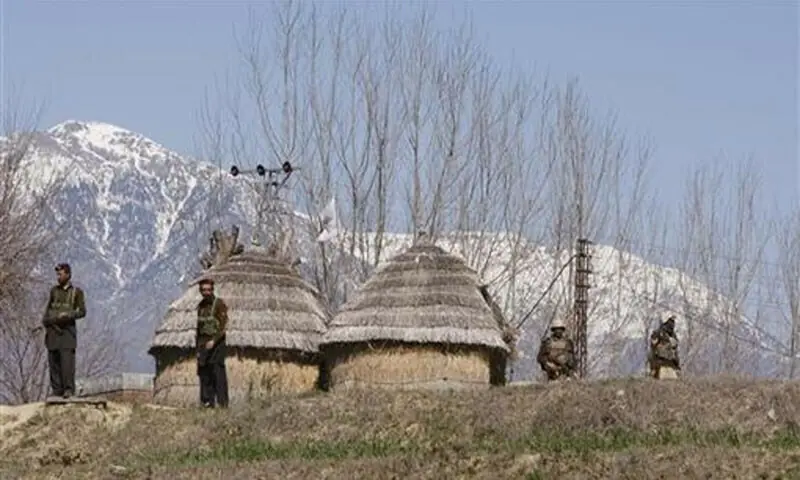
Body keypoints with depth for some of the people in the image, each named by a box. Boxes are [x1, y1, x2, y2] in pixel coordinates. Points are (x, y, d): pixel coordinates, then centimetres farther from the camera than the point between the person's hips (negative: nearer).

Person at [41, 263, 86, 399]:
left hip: (67, 330, -4)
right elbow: (48, 309, 17)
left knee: (67, 361, -13)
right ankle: (56, 389, 1)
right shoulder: (54, 291, 13)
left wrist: (68, 315, -18)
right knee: (53, 361, -1)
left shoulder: (77, 292, 2)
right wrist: (45, 321, 0)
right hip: (53, 330, 4)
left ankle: (68, 389, -13)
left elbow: (82, 312, -2)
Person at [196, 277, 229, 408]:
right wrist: (198, 349, 15)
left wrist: (213, 341, -23)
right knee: (204, 375, 3)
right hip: (203, 345, 7)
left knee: (218, 374, -11)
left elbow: (224, 326, -13)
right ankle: (207, 402, 6)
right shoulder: (201, 305, 14)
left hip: (216, 344, -6)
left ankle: (222, 403, -12)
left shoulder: (219, 304, -7)